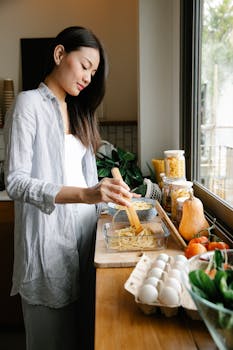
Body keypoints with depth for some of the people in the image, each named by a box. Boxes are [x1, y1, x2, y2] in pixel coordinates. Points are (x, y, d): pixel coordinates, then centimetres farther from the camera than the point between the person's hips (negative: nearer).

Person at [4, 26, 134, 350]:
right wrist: (85, 194, -29)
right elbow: (15, 181, -18)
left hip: (83, 233, 7)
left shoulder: (77, 111, 16)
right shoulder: (29, 103, -7)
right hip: (49, 238, -6)